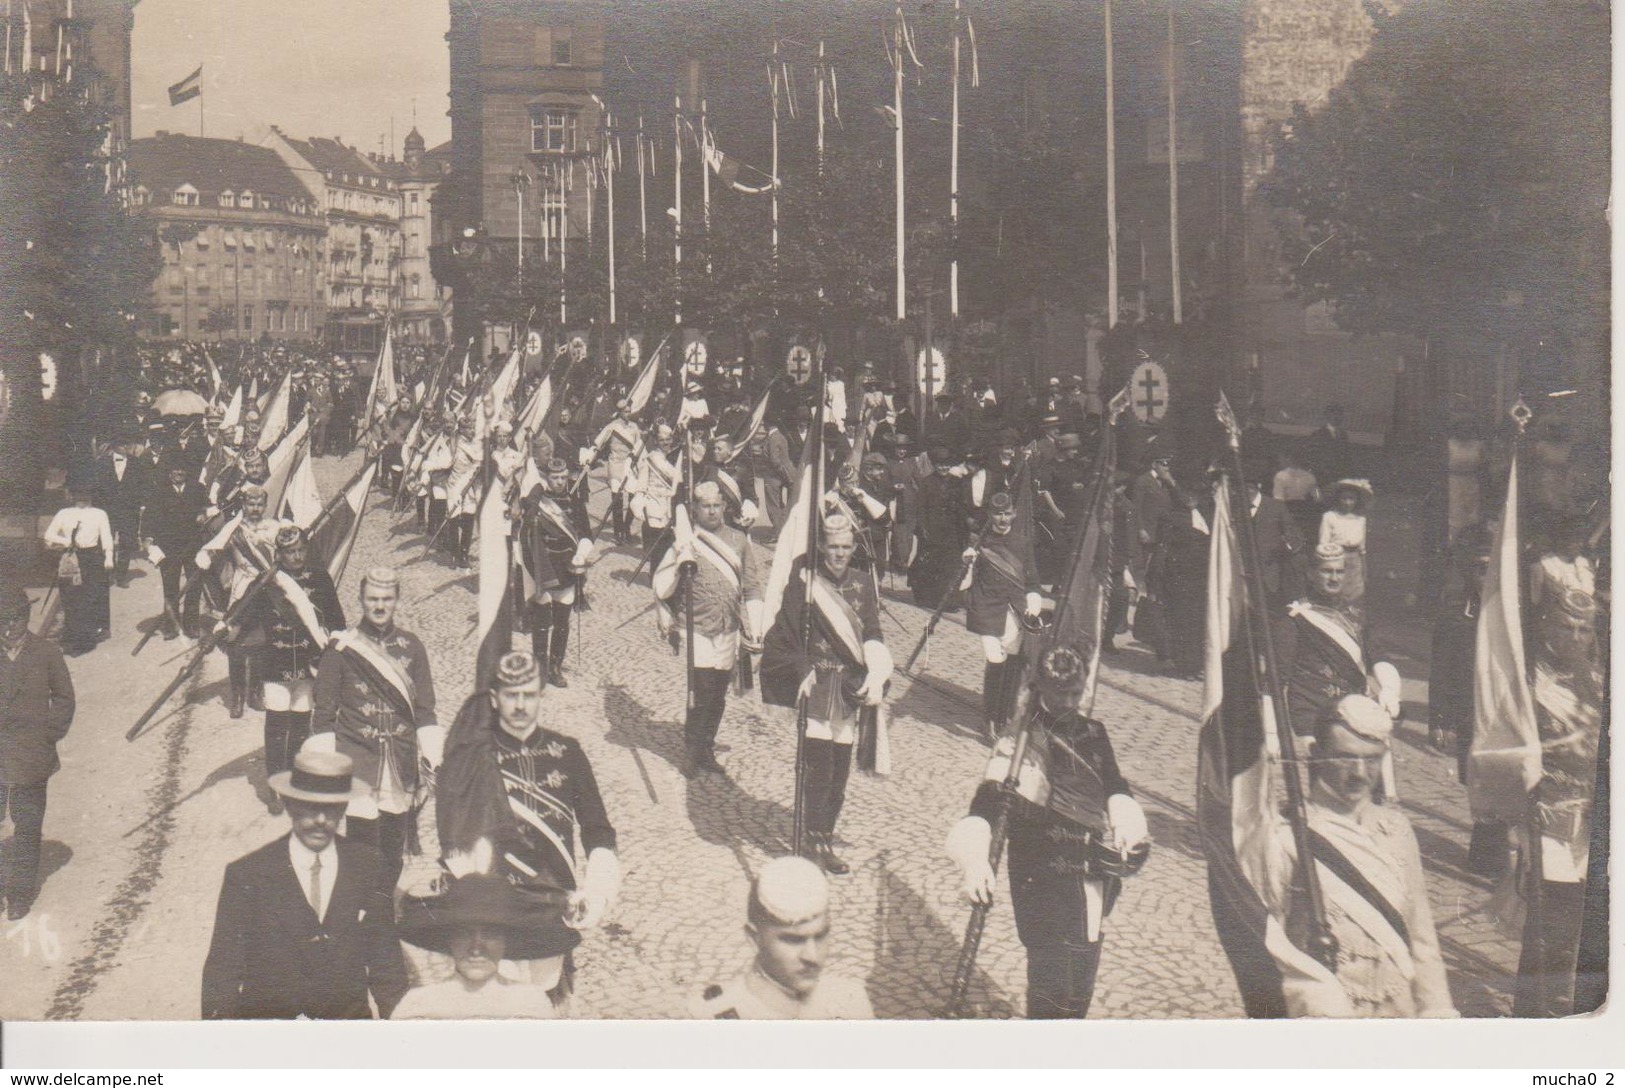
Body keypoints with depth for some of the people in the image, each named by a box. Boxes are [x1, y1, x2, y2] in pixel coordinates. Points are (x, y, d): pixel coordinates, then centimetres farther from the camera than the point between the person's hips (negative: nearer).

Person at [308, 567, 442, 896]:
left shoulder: (411, 647, 7)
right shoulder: (341, 648, -1)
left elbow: (425, 709, 12)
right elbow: (323, 712, 1)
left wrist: (431, 757, 6)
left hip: (401, 768, 3)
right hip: (357, 766, -3)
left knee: (394, 850, 8)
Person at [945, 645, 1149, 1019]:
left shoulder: (1093, 735, 13)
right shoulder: (1020, 739, -5)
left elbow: (1115, 787, 15)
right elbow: (987, 801, -15)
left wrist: (1126, 824, -9)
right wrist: (974, 858, -31)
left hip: (1092, 874, 5)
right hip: (1039, 874, -5)